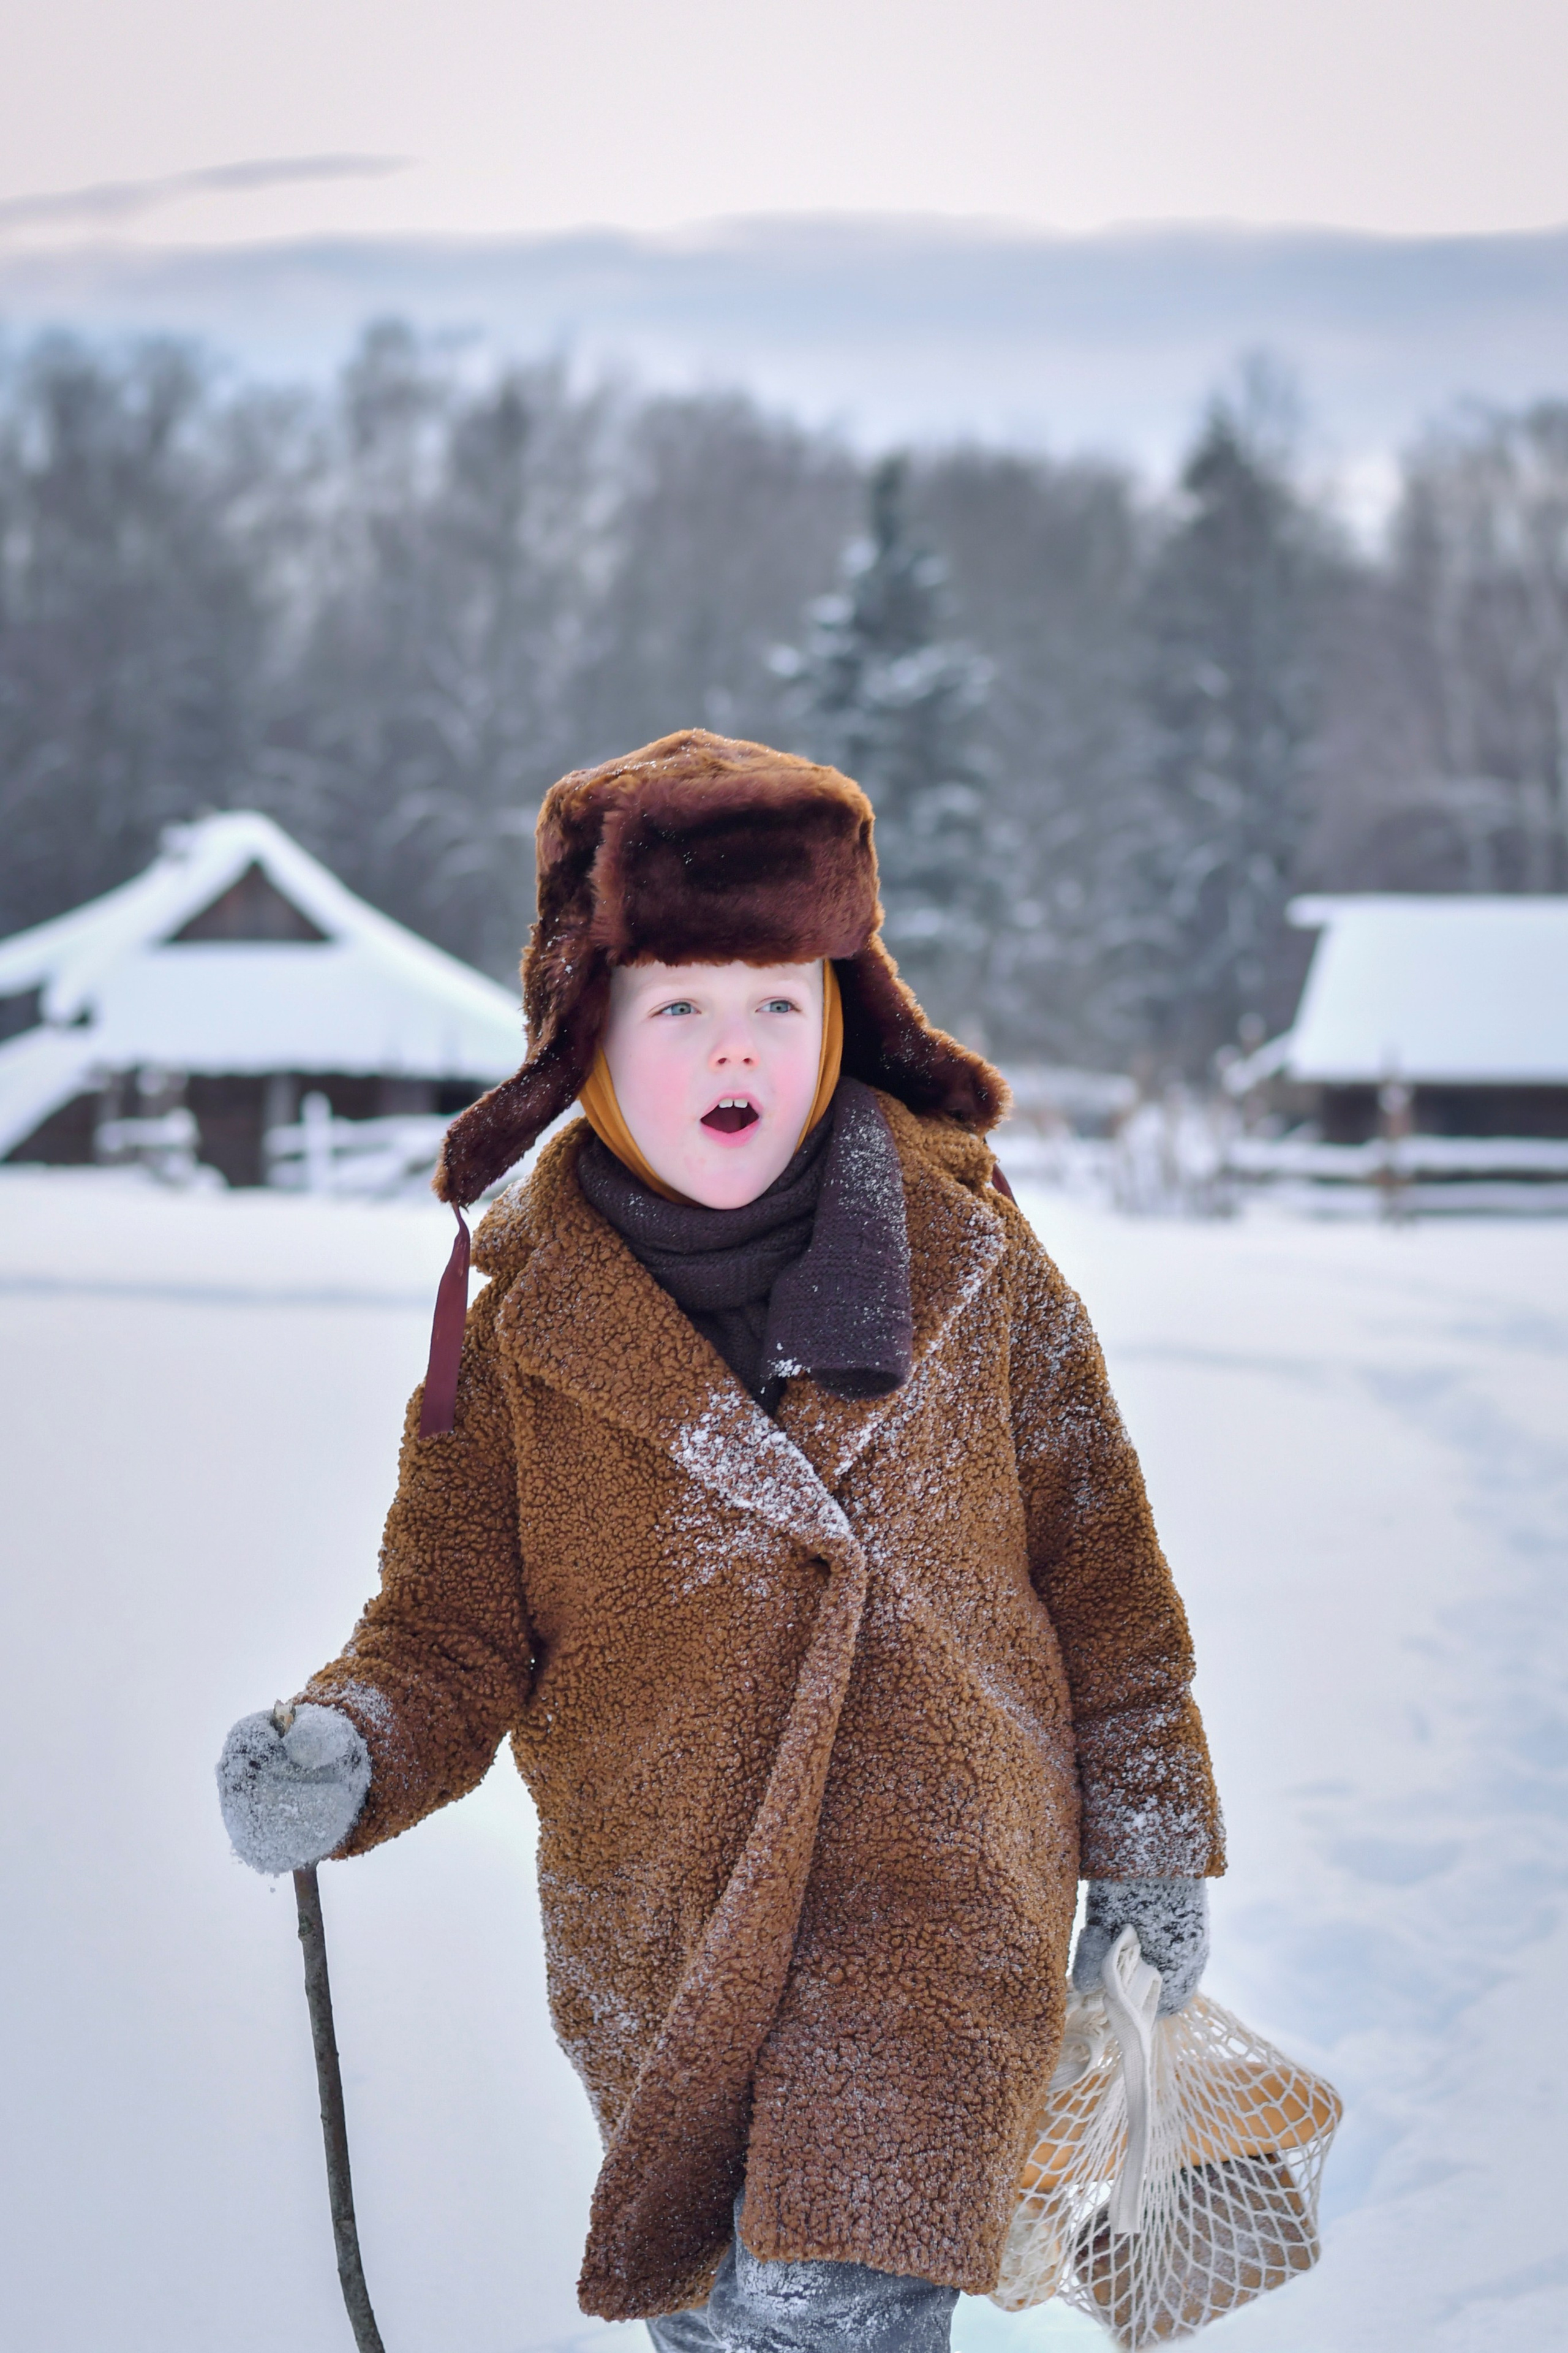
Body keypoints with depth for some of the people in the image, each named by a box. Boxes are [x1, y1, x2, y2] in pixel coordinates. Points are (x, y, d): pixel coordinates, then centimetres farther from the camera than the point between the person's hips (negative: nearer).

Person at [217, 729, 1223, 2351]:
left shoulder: (969, 1262, -4)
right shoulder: (518, 1322, -4)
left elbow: (1097, 1563, 6)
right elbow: (455, 1630, -1)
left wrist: (1151, 1835, 10)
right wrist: (345, 1755, -23)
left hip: (942, 1904, -2)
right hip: (650, 1945, 2)